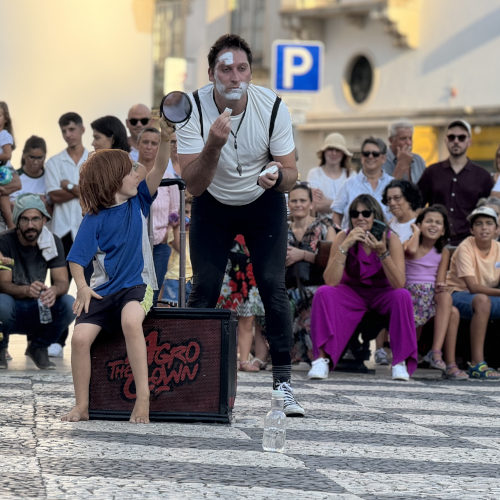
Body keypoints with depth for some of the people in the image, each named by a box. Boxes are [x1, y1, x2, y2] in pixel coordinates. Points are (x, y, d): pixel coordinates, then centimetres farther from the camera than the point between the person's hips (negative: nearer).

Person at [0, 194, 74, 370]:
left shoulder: (53, 242, -4)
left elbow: (63, 282, -11)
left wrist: (54, 290, -37)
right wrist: (27, 290, -43)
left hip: (37, 312, 3)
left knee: (69, 304, -26)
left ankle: (38, 347, 2)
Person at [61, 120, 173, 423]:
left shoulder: (139, 202, 7)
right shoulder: (95, 219, 0)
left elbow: (158, 171, -5)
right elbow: (77, 259, -3)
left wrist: (165, 140, -22)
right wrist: (82, 287, -21)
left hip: (137, 285, 0)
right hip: (103, 289, 0)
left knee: (130, 319, -34)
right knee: (81, 336, -22)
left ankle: (143, 396, -32)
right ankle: (82, 405, -6)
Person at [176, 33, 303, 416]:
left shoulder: (273, 108, -23)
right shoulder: (194, 110, -24)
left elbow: (291, 173, -14)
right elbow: (193, 185, -27)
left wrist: (278, 176, -39)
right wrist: (213, 145, -44)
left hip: (264, 202, 0)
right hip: (213, 204, 0)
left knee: (273, 285, -14)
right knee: (204, 288, -8)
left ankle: (283, 384, -10)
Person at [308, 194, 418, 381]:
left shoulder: (390, 239, -13)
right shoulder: (343, 238, -11)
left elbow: (399, 284, -23)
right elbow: (330, 281, -23)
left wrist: (382, 252, -35)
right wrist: (345, 246, -31)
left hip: (381, 295, 0)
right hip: (351, 294, 1)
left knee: (402, 296, -32)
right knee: (323, 293, -28)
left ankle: (401, 362, -24)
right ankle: (322, 358, -31)